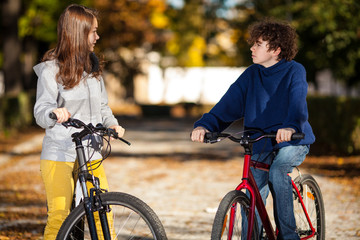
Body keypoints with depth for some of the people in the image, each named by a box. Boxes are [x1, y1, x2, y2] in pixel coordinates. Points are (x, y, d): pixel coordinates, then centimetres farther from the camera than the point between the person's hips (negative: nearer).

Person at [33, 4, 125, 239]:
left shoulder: (93, 65, 12)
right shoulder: (51, 69, -6)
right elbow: (41, 110, -13)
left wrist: (112, 124, -4)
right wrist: (55, 113, -37)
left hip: (91, 152, 5)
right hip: (59, 154, -5)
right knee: (59, 216, -10)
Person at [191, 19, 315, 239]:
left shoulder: (295, 71, -9)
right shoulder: (251, 75, 3)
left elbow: (298, 103, -27)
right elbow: (228, 105, -5)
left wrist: (290, 127, -49)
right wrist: (204, 125, -24)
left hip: (293, 141, -4)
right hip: (260, 145, 4)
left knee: (277, 171, -32)